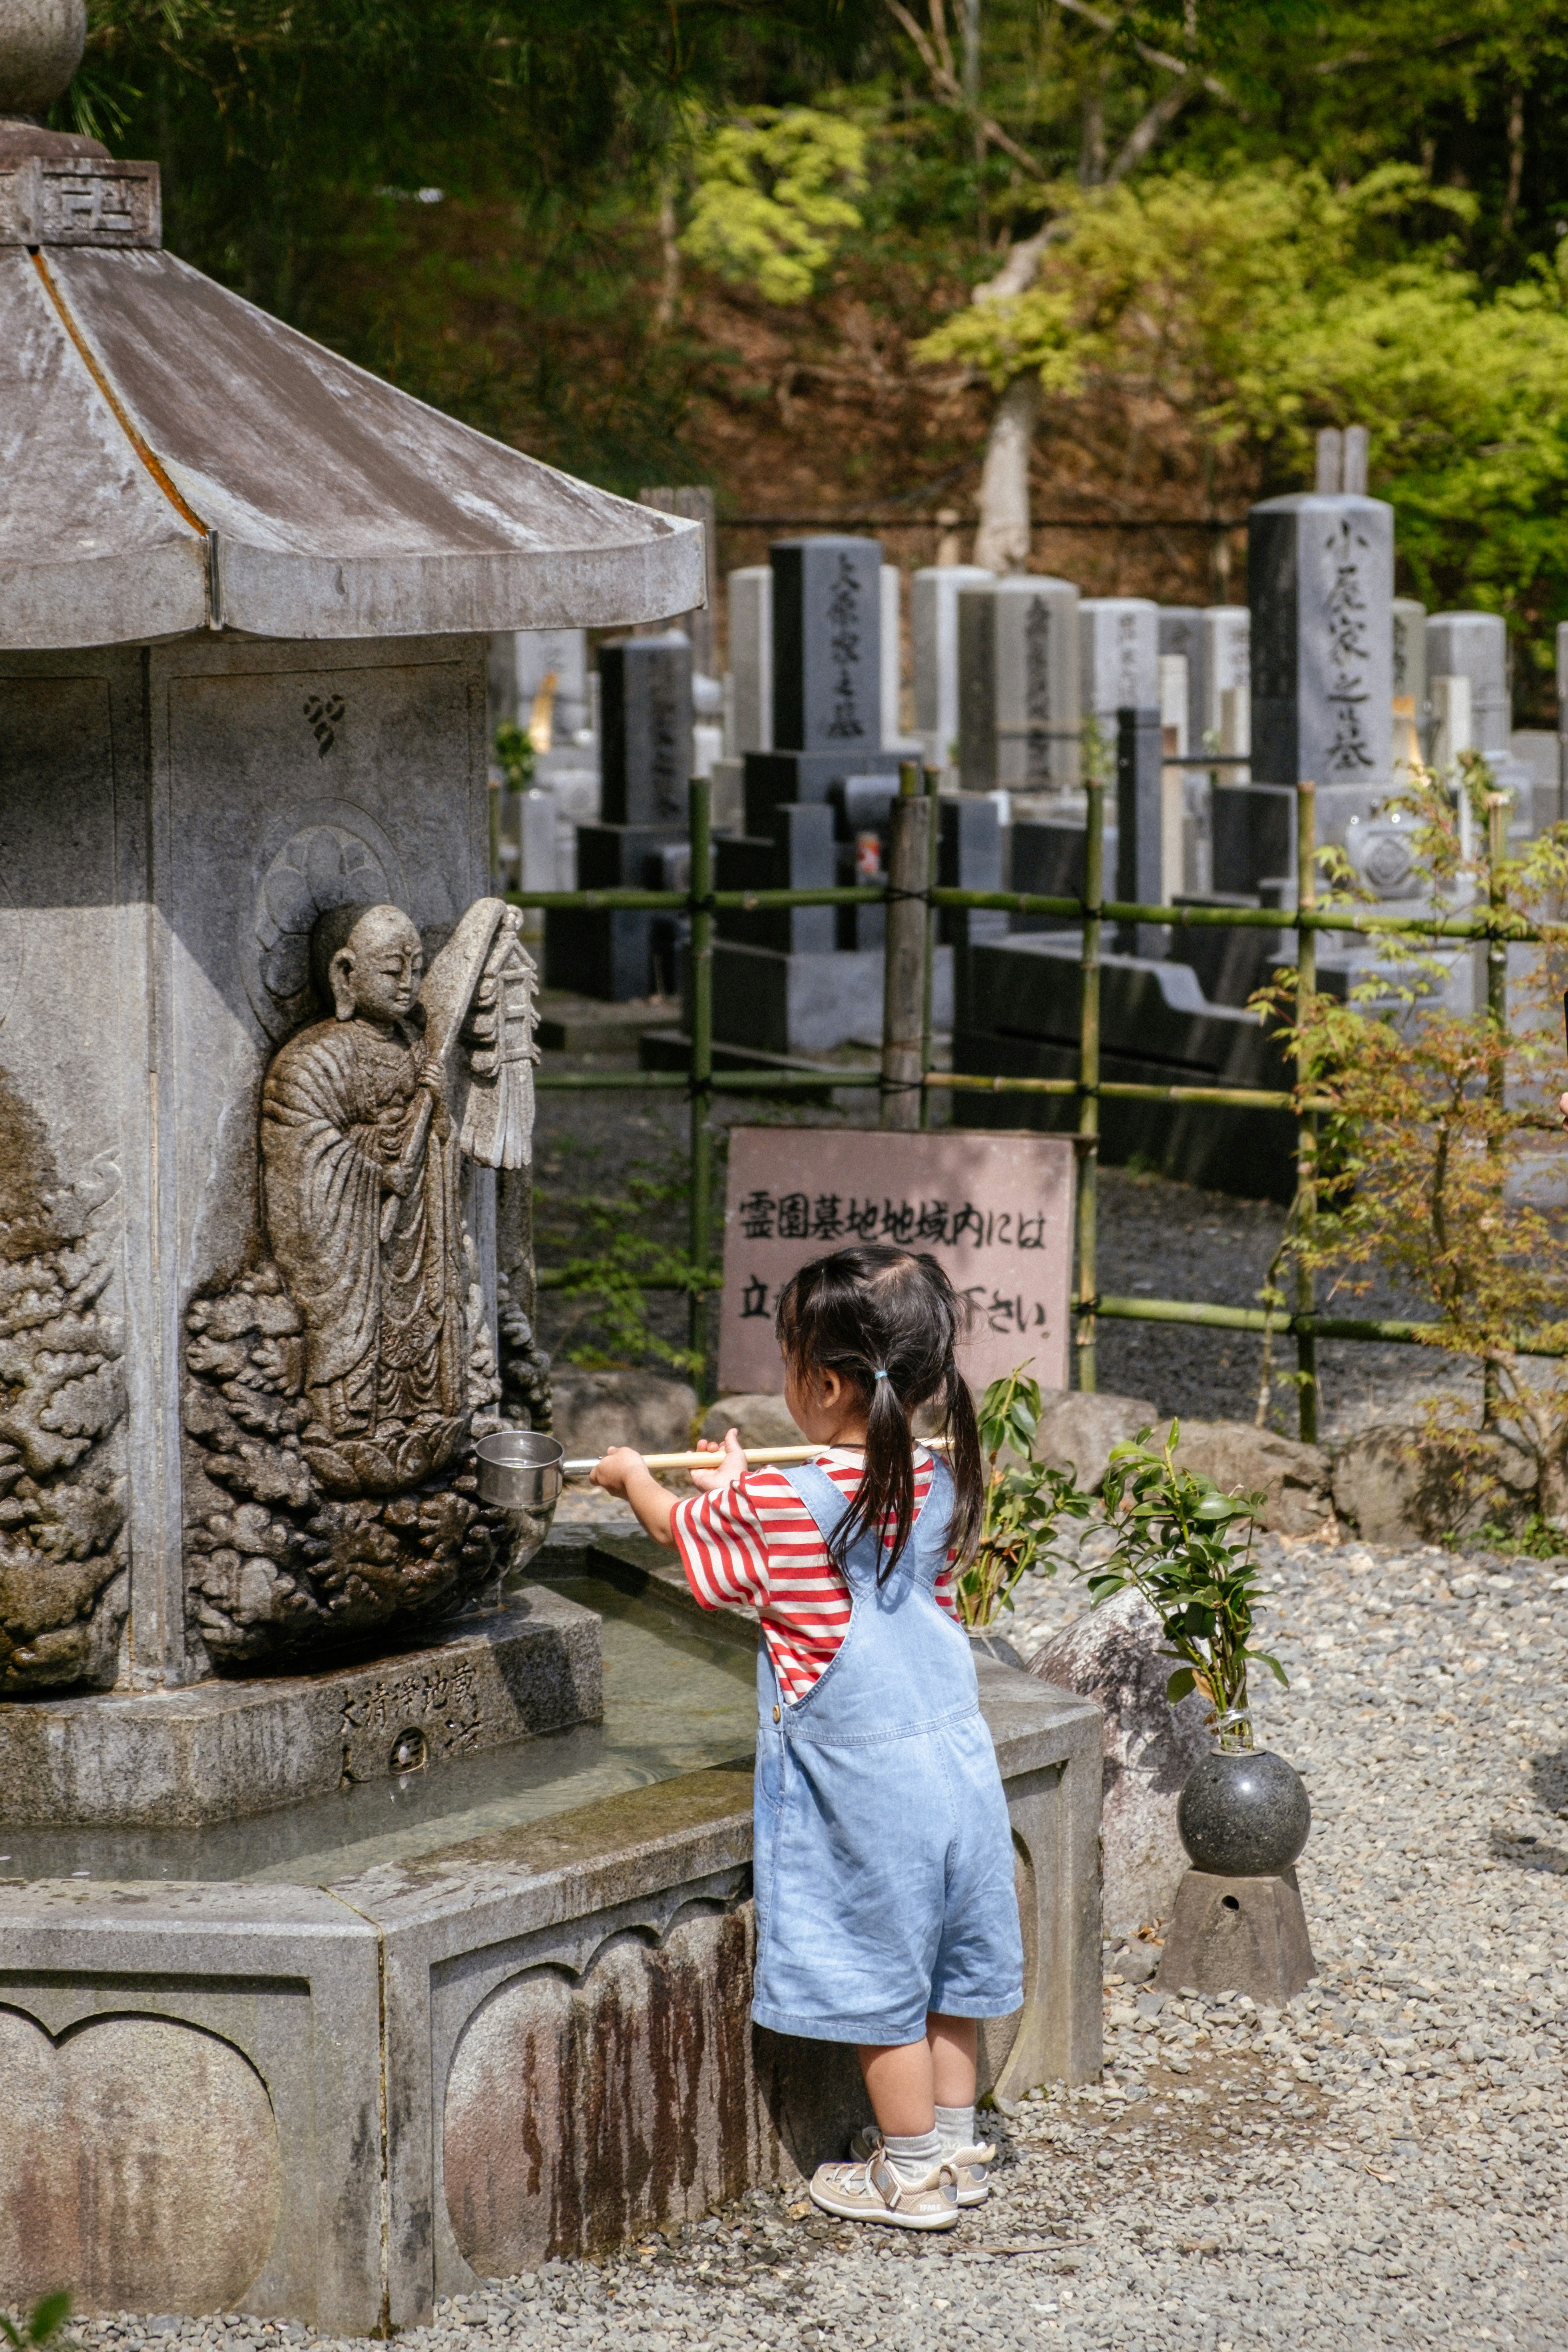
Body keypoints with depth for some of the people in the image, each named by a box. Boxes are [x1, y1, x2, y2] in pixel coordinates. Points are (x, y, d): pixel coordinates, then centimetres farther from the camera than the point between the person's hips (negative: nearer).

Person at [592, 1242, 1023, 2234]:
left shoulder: (783, 1510, -19)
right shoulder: (938, 1485, 0)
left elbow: (688, 1534, 2)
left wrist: (634, 1478, 22)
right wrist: (744, 1489, 31)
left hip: (866, 1781, -6)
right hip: (956, 1752, 6)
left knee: (880, 1975, 5)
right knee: (947, 1967, 17)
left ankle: (910, 2177, 13)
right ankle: (954, 2145, 28)